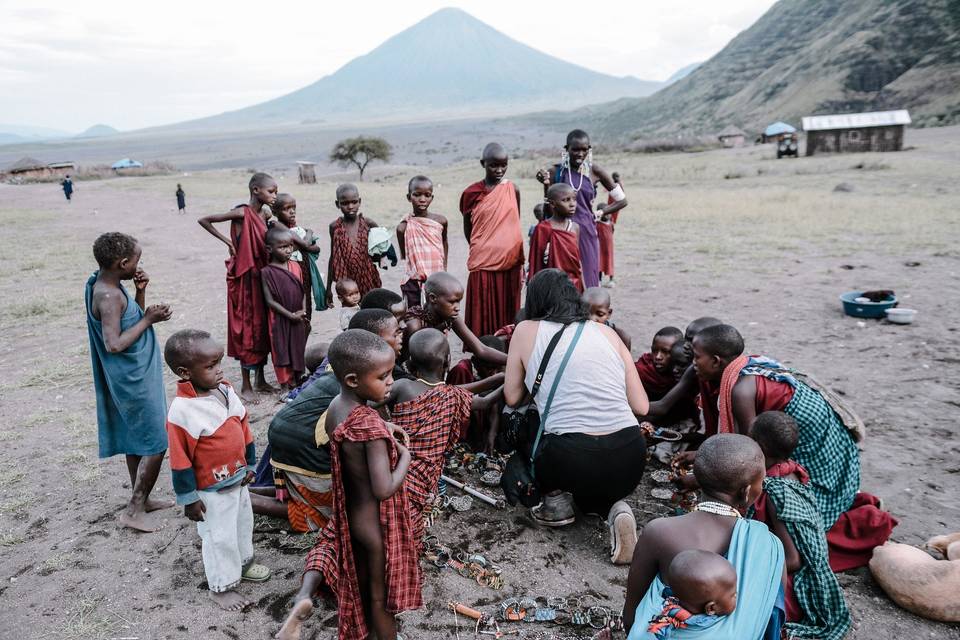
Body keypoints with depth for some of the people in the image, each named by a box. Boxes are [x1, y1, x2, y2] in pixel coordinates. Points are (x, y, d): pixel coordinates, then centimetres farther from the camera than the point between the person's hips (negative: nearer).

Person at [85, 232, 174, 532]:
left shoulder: (110, 286, 5)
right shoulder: (108, 296, -24)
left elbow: (132, 320, 14)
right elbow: (114, 344, -28)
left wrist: (140, 293, 0)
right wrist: (148, 319, -20)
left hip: (134, 376, 10)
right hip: (135, 380, -10)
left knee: (136, 440, 19)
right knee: (156, 445, -2)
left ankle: (141, 499, 32)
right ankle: (133, 511, 8)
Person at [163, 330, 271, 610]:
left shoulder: (225, 390, -5)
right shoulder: (182, 411, -27)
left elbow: (243, 429, 8)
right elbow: (180, 460, -20)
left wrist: (250, 465, 13)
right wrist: (189, 498, -13)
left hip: (238, 479, 7)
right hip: (212, 490, -7)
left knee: (243, 524, 25)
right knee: (219, 537, 9)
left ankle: (243, 562, 48)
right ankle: (222, 586, 29)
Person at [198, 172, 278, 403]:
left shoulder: (263, 215, 7)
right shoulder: (242, 214, -15)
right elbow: (204, 220, -15)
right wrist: (227, 241, -13)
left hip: (261, 277, 8)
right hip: (245, 279, -8)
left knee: (263, 328, 14)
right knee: (247, 329, 1)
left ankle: (260, 380, 27)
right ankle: (246, 386, 12)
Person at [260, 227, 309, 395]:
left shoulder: (296, 266, 2)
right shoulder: (267, 272, -13)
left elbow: (303, 291, 7)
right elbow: (270, 300, -14)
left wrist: (303, 311, -7)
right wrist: (290, 315, -16)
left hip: (298, 318, 5)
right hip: (280, 319, -4)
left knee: (298, 349, 14)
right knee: (282, 351, 6)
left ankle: (296, 381, 30)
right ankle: (285, 386, 19)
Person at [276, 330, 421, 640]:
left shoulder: (335, 408, -7)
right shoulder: (371, 425, -32)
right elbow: (384, 490, -32)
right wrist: (405, 456, -17)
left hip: (349, 513, 7)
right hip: (376, 521, -7)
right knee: (381, 598, 16)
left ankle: (304, 597, 20)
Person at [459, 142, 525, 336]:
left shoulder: (512, 189, 5)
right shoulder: (471, 193, -1)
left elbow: (516, 226, 10)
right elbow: (467, 229, 10)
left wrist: (521, 264, 8)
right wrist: (483, 250, 7)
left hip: (510, 265, 2)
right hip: (483, 266, -2)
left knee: (508, 319, 8)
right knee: (483, 320, 2)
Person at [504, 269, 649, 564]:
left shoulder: (527, 330, 6)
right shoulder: (607, 332, 12)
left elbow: (512, 398, 14)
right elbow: (641, 406, 10)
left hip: (572, 460, -3)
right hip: (630, 459, 3)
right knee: (595, 490, 36)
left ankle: (556, 500, 16)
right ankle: (616, 509, 5)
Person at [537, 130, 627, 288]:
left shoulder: (594, 171, 1)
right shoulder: (556, 172, -1)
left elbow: (622, 200, 9)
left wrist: (599, 213, 3)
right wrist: (546, 185, -12)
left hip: (587, 234, 1)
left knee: (588, 280, 3)